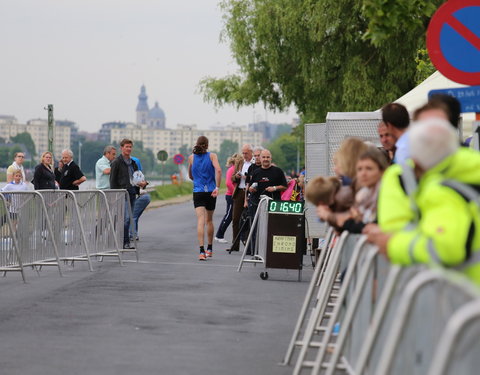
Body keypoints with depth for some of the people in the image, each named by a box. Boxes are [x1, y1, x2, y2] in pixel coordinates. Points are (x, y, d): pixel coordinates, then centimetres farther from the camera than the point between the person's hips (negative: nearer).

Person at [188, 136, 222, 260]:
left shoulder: (191, 157, 5)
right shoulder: (212, 156, 0)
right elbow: (218, 170, -16)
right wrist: (217, 187, -15)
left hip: (198, 192, 0)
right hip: (211, 192, 1)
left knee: (201, 221, -9)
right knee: (209, 220, 18)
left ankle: (202, 251, -23)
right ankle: (209, 249, 30)